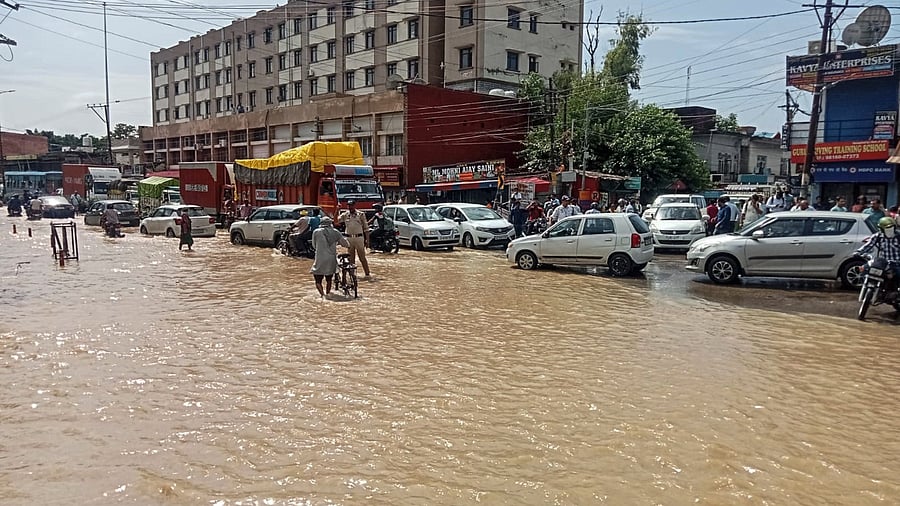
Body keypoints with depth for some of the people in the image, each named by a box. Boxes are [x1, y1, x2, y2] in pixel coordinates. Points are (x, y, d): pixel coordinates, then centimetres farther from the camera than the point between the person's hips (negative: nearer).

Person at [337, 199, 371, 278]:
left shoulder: (360, 215, 0)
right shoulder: (345, 215, 6)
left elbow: (366, 228, 2)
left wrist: (367, 240, -2)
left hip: (359, 238, -3)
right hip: (349, 238, 3)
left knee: (362, 258, -1)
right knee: (351, 258, 10)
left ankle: (367, 274, 3)